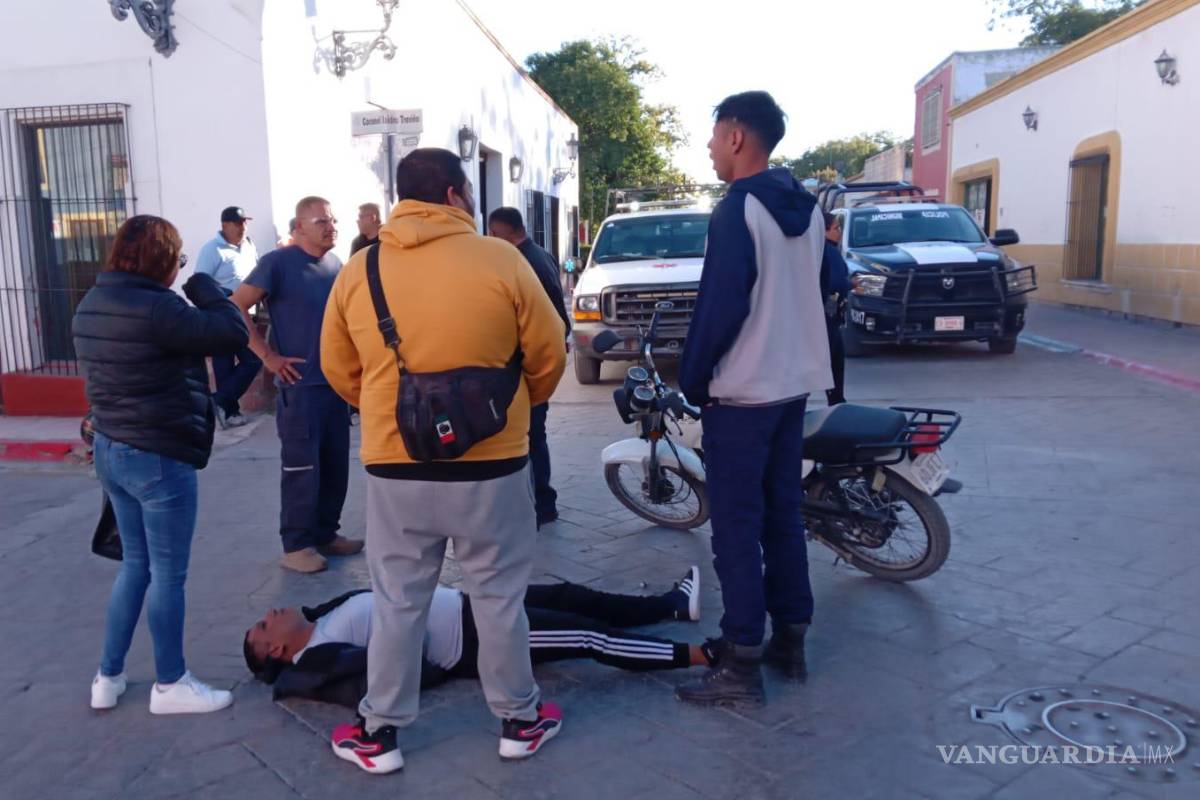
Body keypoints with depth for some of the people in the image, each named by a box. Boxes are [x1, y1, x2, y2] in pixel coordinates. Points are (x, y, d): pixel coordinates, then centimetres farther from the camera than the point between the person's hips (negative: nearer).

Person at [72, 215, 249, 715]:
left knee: (135, 564, 21)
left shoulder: (92, 304, 9)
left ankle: (108, 677, 29)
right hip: (159, 458, -9)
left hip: (111, 449, 10)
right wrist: (201, 285, -7)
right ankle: (170, 685, 19)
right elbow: (232, 333, -19)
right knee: (168, 575, 5)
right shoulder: (154, 308, -22)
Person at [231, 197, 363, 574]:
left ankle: (326, 534, 25)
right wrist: (268, 355, -14)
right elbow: (236, 308, -11)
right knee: (302, 467, -1)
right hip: (299, 384, -7)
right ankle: (296, 545, 10)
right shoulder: (278, 262, -9)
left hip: (337, 382, 7)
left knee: (335, 465, 12)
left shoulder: (336, 265, 10)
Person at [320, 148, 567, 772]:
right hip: (491, 466, -2)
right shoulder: (500, 261, -9)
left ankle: (380, 731, 26)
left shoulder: (358, 271, 0)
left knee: (397, 602, 15)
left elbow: (339, 370, 8)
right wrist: (519, 408, 17)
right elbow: (548, 356, -2)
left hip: (394, 466, 2)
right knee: (498, 597, 13)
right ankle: (518, 720, 28)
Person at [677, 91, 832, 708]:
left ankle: (740, 666, 4)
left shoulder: (737, 211, -15)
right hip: (795, 382, 8)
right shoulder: (806, 208, 10)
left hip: (742, 390, -8)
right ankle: (790, 640, 25)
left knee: (737, 527, -2)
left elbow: (720, 306, -20)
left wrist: (692, 378, -7)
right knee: (783, 514, 15)